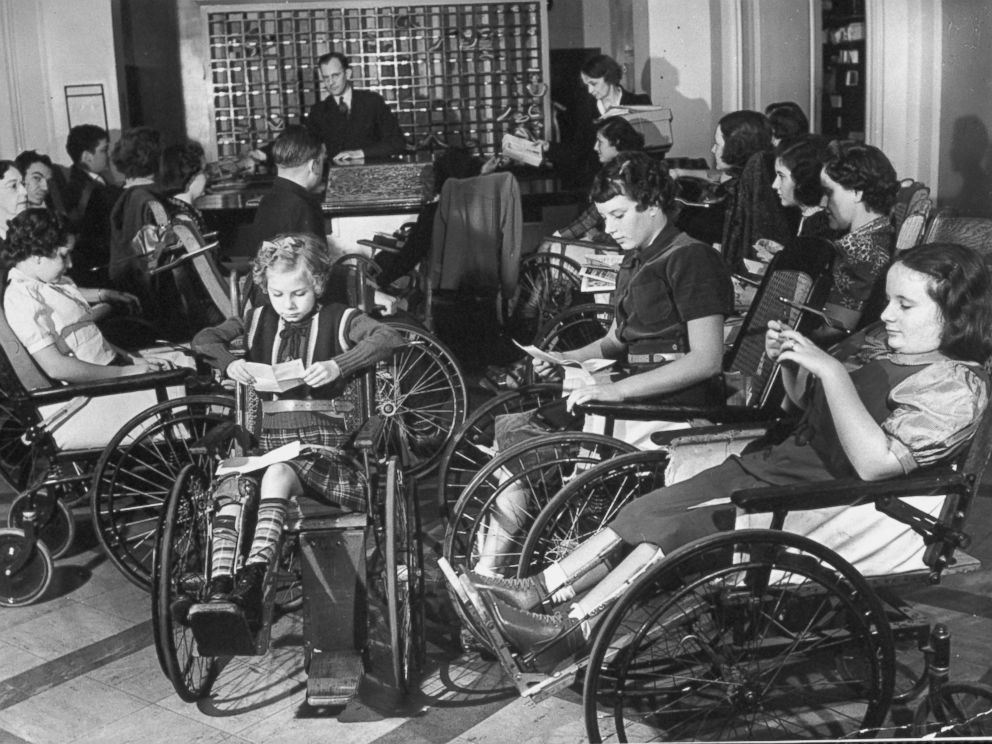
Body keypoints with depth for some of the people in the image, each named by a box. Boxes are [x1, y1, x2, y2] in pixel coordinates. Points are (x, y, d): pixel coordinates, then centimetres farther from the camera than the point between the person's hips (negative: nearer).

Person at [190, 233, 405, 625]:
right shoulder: (259, 320, 17)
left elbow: (390, 338, -12)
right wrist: (229, 362, -6)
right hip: (269, 441, 4)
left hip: (322, 442, -4)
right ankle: (219, 591, -32)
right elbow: (203, 338, 17)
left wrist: (339, 365, -25)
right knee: (232, 490, -26)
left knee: (278, 473, -35)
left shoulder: (337, 320, 4)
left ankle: (251, 581, -40)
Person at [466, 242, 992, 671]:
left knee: (677, 529, -22)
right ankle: (535, 591, -11)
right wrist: (789, 360, 0)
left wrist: (830, 368, -26)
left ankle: (572, 629, -19)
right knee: (651, 508, -10)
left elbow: (876, 463, -27)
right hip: (783, 461, 8)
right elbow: (806, 402, 22)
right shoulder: (880, 341, 9)